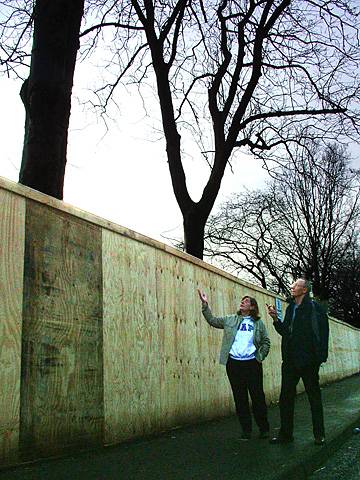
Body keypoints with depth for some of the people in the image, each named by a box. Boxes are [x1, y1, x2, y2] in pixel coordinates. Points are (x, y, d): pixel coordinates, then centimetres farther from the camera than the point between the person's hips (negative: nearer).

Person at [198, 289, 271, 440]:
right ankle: (246, 430, 15)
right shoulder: (230, 320, 10)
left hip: (252, 363, -1)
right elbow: (212, 320, 6)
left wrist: (260, 356, -1)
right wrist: (205, 304, -3)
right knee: (240, 398, 5)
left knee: (257, 396, 1)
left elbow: (266, 342, 11)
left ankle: (264, 429, 16)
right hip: (234, 363, 1)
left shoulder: (258, 323, 7)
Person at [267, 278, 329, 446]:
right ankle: (285, 434, 16)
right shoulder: (290, 308, 13)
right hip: (291, 359, 6)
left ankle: (319, 435, 17)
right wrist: (276, 319, 0)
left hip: (308, 360, -6)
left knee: (314, 396, 6)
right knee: (285, 397, 7)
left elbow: (323, 331, -12)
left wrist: (321, 356, -17)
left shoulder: (314, 308, -7)